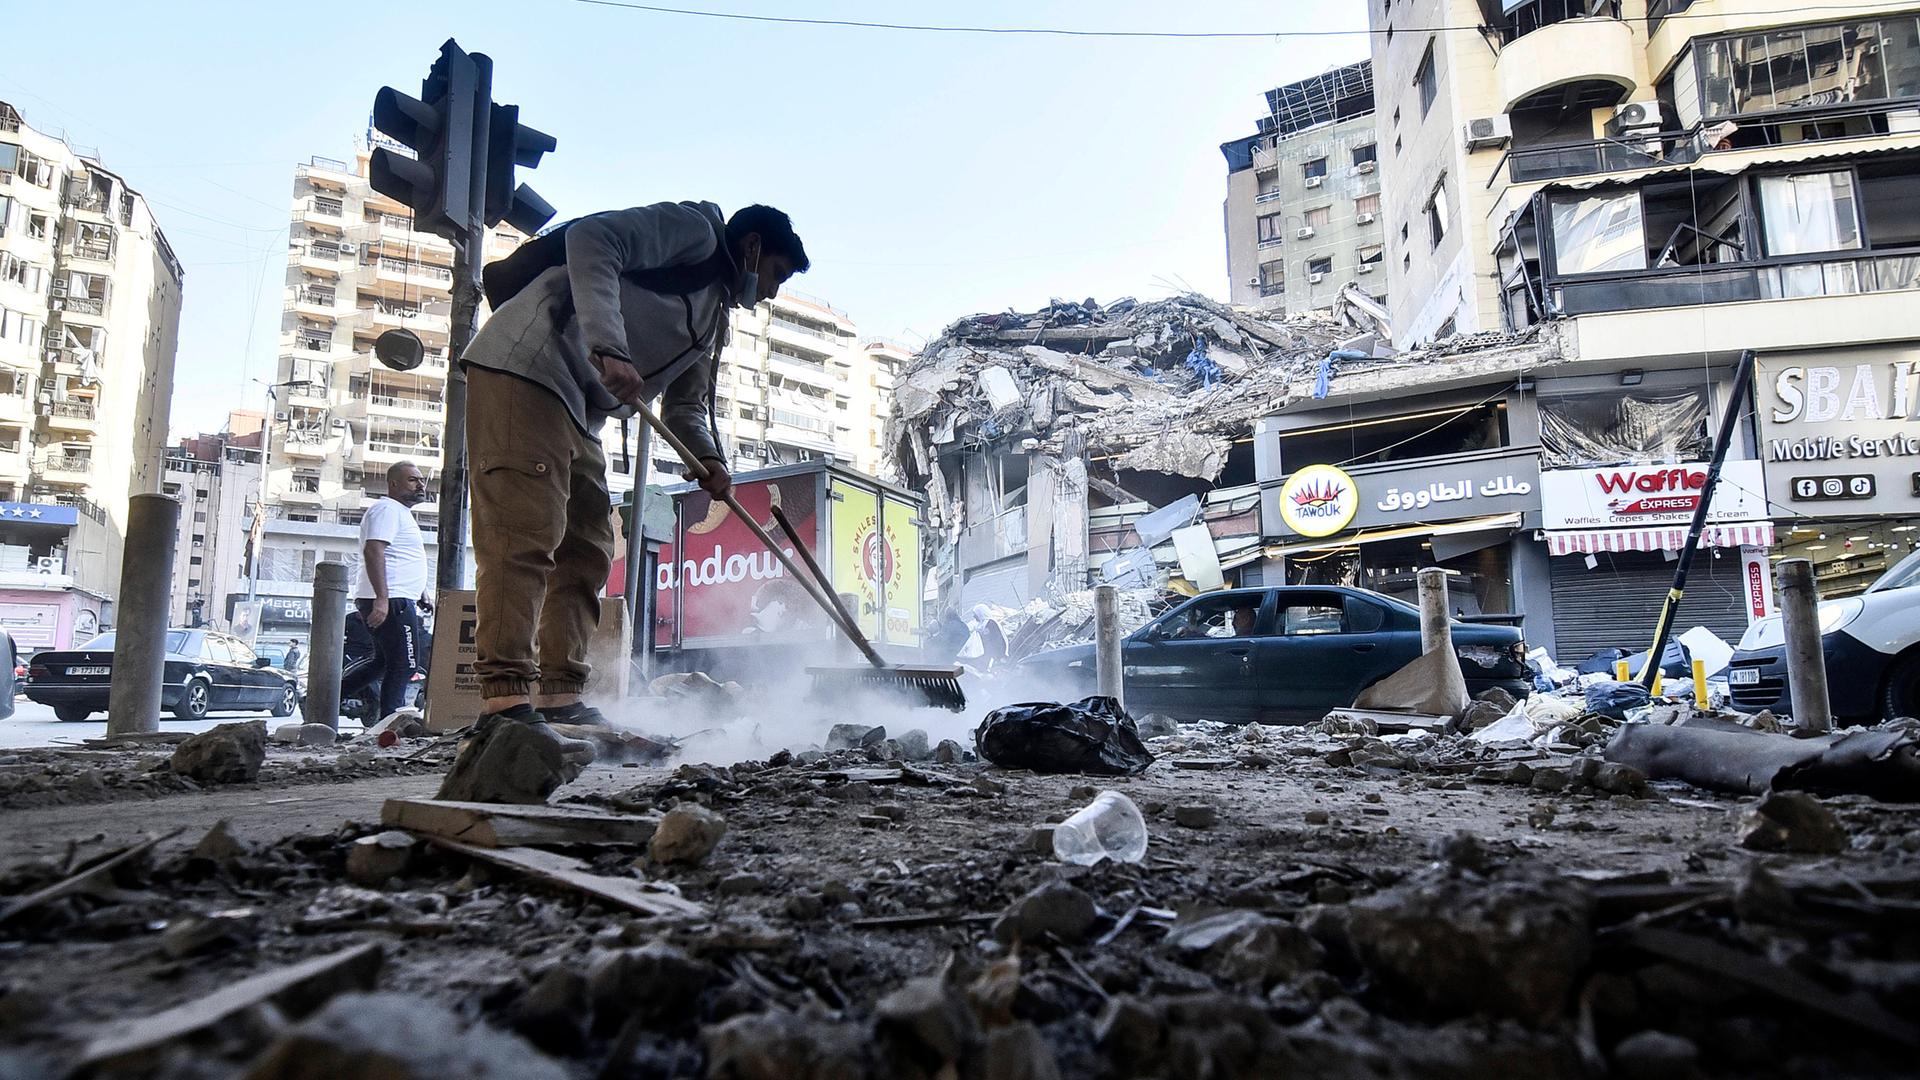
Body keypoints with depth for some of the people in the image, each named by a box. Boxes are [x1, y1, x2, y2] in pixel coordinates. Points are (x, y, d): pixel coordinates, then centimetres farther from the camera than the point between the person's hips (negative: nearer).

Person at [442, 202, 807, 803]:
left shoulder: (714, 313, 27)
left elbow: (686, 403, 28)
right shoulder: (694, 229, 0)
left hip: (576, 413, 10)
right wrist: (608, 347, -27)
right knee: (525, 533, -19)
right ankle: (504, 703, -23)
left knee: (587, 550, 5)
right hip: (524, 370, -10)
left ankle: (560, 702, 6)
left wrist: (708, 462, 7)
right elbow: (592, 239, -15)